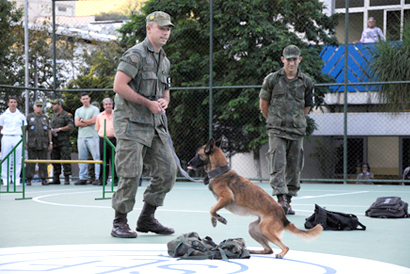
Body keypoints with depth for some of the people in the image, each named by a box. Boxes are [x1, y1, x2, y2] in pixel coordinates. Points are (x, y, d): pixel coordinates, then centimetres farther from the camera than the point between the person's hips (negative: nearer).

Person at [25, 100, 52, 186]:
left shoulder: (45, 117, 14)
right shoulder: (29, 117, 6)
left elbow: (49, 130, 14)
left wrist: (50, 142, 7)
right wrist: (24, 143, -3)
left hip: (43, 144, 2)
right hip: (32, 144, -2)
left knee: (43, 162, 2)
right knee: (31, 162, -4)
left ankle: (44, 179, 6)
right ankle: (29, 179, 1)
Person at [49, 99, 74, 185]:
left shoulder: (66, 115, -3)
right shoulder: (53, 116, 21)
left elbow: (71, 126, -12)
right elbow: (50, 126, 28)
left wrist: (59, 129, -14)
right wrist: (51, 131, 5)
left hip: (63, 142, -7)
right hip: (54, 142, 7)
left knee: (65, 160, -9)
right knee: (55, 160, 7)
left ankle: (67, 178, -7)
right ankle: (56, 179, 12)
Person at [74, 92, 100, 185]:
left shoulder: (94, 109, 5)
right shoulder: (78, 111, 17)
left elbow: (94, 120, -9)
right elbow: (76, 123, 4)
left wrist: (82, 120, 1)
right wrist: (88, 122, -4)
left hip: (92, 136, -4)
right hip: (81, 136, 4)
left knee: (96, 157, -8)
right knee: (82, 158, 4)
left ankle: (98, 177, -9)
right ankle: (82, 178, 7)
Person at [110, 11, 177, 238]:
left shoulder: (164, 61, 18)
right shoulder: (136, 54, -9)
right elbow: (119, 85, -18)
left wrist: (164, 102, 3)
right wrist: (148, 103, -16)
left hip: (153, 124, 8)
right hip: (131, 123, -8)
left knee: (168, 170, 3)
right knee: (131, 174, -11)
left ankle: (147, 218, 14)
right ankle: (119, 223, 0)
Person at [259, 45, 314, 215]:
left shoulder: (306, 82, 7)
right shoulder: (272, 79, 2)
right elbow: (263, 104, 11)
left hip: (297, 131, 2)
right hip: (276, 130, -2)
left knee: (294, 167, 4)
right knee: (278, 165, -13)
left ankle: (288, 201, 13)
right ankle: (281, 198, -18)